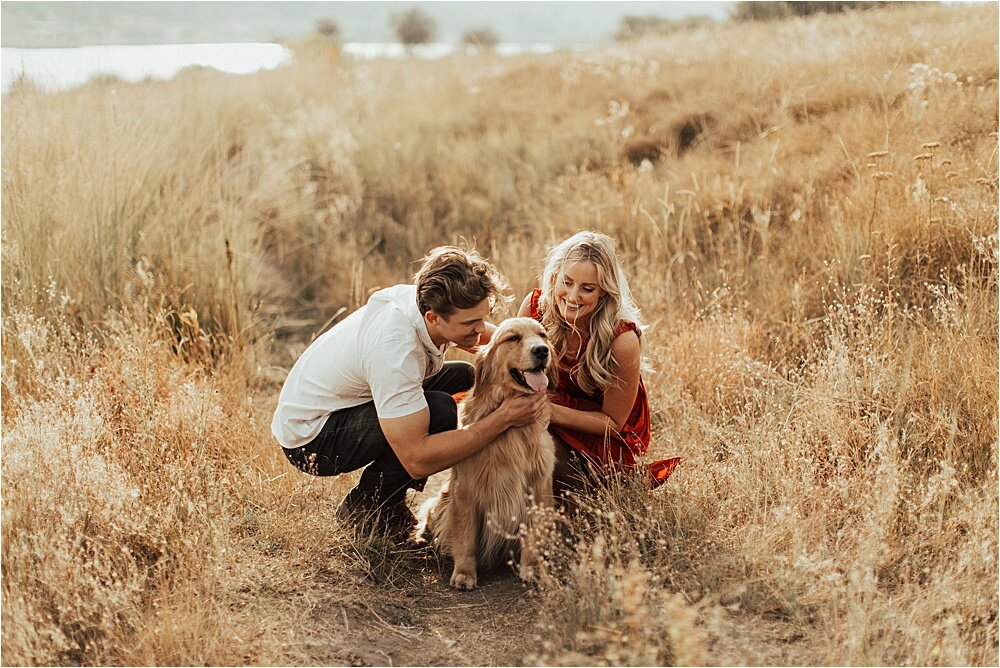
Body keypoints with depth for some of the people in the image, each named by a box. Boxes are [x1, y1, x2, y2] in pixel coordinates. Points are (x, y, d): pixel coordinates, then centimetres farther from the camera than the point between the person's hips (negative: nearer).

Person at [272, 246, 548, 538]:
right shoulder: (395, 350, -37)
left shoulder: (425, 298, -12)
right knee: (440, 411, -28)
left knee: (462, 375, 9)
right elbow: (417, 460, -35)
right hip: (310, 439, -9)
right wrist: (503, 419, -34)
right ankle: (362, 508, -5)